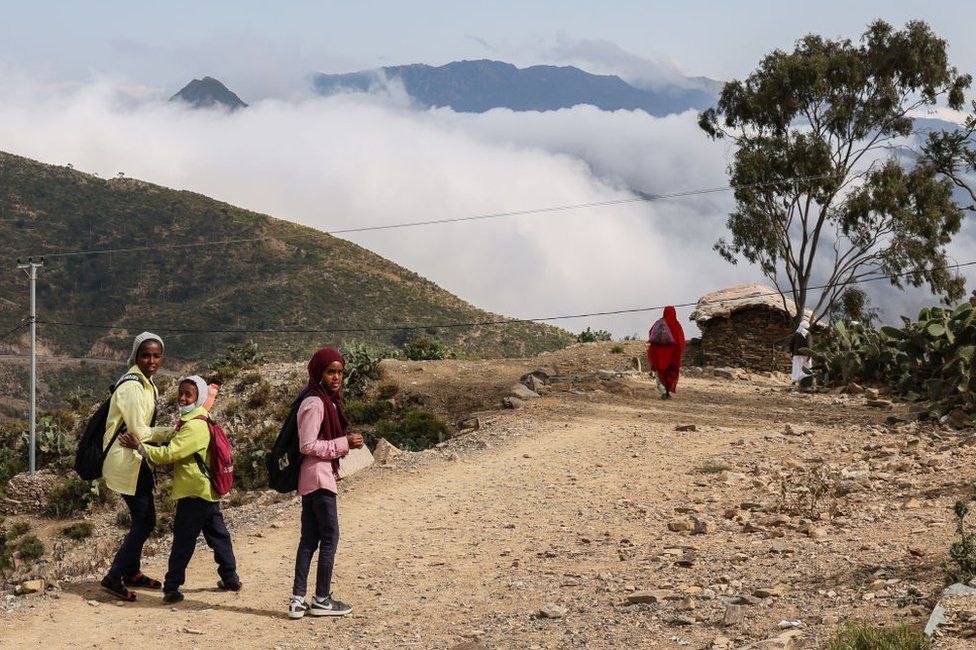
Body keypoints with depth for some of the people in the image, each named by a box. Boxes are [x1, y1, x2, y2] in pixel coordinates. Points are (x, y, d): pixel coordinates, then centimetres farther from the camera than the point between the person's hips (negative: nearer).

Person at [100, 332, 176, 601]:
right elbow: (139, 432, -19)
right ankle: (113, 577, -2)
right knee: (143, 522, -7)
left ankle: (131, 572, 30)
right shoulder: (132, 386, -19)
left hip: (137, 460, 10)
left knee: (144, 520, 17)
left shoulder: (147, 384, 12)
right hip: (126, 461, -10)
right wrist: (173, 432, -12)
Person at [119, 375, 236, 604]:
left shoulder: (194, 426, -19)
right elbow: (176, 450, 18)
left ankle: (172, 587, -2)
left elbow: (169, 454, -21)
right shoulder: (197, 422, 15)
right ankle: (230, 579, 24)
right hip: (209, 492, 10)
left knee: (183, 541, -5)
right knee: (217, 535, 16)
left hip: (194, 494, -10)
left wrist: (139, 446, -15)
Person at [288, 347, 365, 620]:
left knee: (309, 539, 9)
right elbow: (308, 445, -20)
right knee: (330, 537, -2)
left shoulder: (326, 400, 13)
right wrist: (343, 443, -18)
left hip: (311, 480, 10)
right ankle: (322, 600, 4)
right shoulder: (314, 403, -17)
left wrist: (345, 443, 7)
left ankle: (298, 600, 10)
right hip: (318, 477, -10)